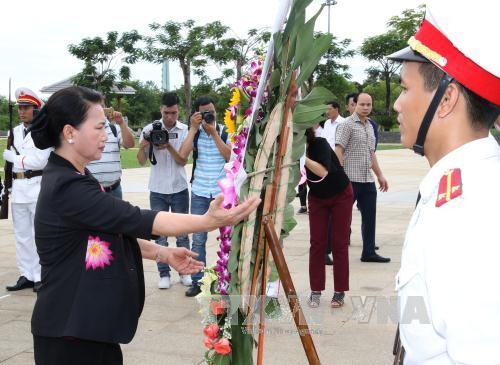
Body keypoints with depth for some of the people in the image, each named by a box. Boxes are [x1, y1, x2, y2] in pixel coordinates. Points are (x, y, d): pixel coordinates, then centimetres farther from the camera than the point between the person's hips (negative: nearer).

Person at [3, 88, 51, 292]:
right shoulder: (15, 131, 14)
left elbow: (40, 161, -15)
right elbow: (7, 156, 13)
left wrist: (15, 158, -6)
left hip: (38, 187, -7)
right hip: (18, 188, 7)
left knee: (38, 234, -3)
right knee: (21, 234, 9)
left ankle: (40, 276, 2)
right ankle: (26, 275, 17)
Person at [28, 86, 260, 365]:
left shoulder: (75, 178, 10)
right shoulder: (66, 187, -22)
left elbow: (116, 230, 15)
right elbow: (136, 220, -26)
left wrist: (162, 253, 5)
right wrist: (208, 221, -28)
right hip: (72, 332, -9)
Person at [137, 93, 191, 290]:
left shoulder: (184, 130, -4)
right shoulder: (150, 129, -4)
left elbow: (182, 161, -9)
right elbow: (142, 161, -4)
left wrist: (169, 146, -25)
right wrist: (142, 147, -23)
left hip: (179, 189, 0)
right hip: (157, 190, 0)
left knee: (182, 233, 8)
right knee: (160, 233, 6)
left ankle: (184, 271, 20)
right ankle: (164, 274, 15)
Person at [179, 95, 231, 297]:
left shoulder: (225, 131, 0)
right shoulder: (194, 133, 2)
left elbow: (229, 156, -14)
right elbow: (182, 155, -14)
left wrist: (214, 133, -17)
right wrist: (193, 129, -14)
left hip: (223, 192, -1)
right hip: (199, 193, 1)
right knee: (198, 239, 4)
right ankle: (197, 281, 11)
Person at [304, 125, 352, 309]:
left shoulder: (319, 144, -28)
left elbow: (323, 171, -43)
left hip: (340, 195, -4)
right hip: (317, 197, 4)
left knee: (339, 243, -1)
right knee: (317, 243, -2)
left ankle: (340, 292, 5)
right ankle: (315, 291, 4)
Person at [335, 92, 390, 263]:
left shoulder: (369, 126, 18)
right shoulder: (347, 124, -7)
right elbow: (338, 151, -14)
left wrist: (380, 175, 22)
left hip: (368, 180, 8)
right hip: (350, 179, -8)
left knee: (370, 217, 9)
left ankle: (369, 252, 17)